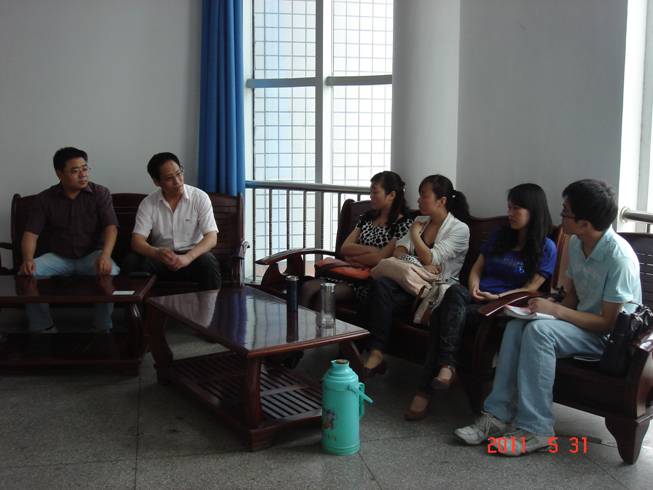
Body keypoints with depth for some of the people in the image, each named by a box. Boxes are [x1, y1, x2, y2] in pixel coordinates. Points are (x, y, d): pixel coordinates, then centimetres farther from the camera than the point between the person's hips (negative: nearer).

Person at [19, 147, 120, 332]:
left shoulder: (100, 193, -3)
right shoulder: (45, 198, 1)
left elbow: (111, 227, -13)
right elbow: (31, 233, -4)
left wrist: (105, 255, -33)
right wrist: (28, 259, -26)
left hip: (92, 255, -2)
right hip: (58, 257, 2)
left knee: (110, 273, -34)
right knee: (26, 273, -24)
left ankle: (103, 328, -13)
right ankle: (44, 329, -9)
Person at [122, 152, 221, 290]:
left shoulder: (200, 197, -6)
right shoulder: (148, 204, -2)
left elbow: (211, 237, -14)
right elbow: (137, 241, -10)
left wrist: (187, 257, -33)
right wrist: (156, 253, -34)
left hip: (192, 255, -1)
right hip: (161, 257, 2)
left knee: (208, 262, -34)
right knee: (131, 261, -26)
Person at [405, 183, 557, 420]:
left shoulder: (546, 247, 7)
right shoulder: (500, 235, 22)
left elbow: (530, 288, 0)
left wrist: (497, 297, -13)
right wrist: (474, 288, -1)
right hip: (476, 298, 4)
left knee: (444, 314, -32)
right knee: (454, 291, -34)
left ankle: (425, 389, -33)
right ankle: (446, 366, -37)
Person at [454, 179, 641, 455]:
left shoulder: (619, 257, -23)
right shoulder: (576, 244, 2)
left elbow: (608, 322, -21)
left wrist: (556, 310, -24)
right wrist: (548, 308, -8)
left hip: (611, 336, -8)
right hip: (582, 322, 8)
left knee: (539, 329, -31)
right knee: (517, 325, -17)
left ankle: (534, 430, -26)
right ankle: (498, 415, -17)